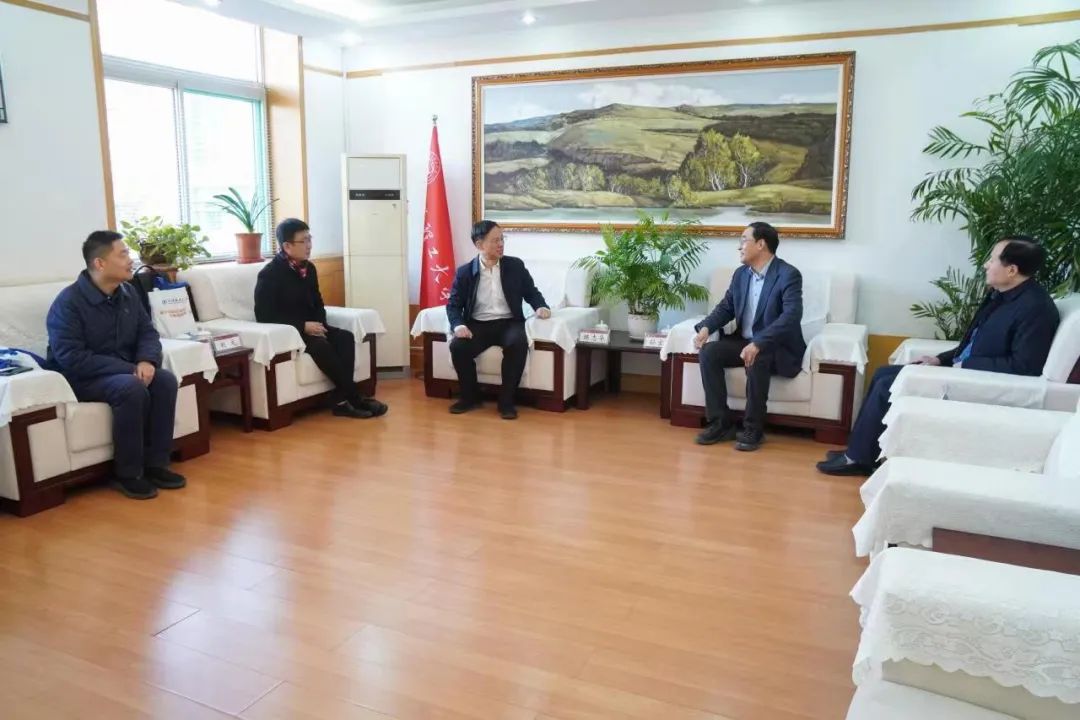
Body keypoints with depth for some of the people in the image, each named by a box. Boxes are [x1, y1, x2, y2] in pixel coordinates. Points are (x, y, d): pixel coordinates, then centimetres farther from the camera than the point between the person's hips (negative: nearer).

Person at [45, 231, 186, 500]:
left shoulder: (127, 292, 3)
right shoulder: (68, 302, -18)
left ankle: (156, 464, -11)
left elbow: (147, 331, 5)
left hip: (122, 371, 7)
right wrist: (130, 369, -29)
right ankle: (128, 474, -20)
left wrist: (146, 361, -19)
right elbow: (72, 359, -25)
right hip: (79, 378, -6)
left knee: (165, 380, -20)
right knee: (131, 388, -33)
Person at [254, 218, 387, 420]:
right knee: (321, 346, -33)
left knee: (345, 337, -19)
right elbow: (264, 317, -17)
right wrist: (303, 326, -23)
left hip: (309, 328, 7)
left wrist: (319, 325, -5)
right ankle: (355, 399, -25)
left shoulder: (309, 268, 8)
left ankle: (342, 401, -26)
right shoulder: (269, 275, -13)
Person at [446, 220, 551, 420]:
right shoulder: (464, 272, 3)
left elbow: (531, 292, 13)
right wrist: (458, 325, -17)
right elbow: (453, 304, 4)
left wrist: (541, 307, -10)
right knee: (457, 347, -29)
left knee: (518, 344, -34)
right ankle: (470, 396, -3)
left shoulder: (515, 265, 5)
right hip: (478, 325, 0)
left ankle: (506, 400, -18)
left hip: (509, 323, 0)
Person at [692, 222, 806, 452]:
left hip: (779, 347, -6)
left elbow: (792, 316, -27)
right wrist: (706, 327, -13)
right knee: (709, 352, -19)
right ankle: (721, 423, -14)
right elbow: (725, 307, 10)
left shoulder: (789, 275, -15)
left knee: (756, 360, -38)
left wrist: (758, 344, -40)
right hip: (743, 341, 6)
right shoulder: (740, 274, 7)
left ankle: (753, 429, -21)